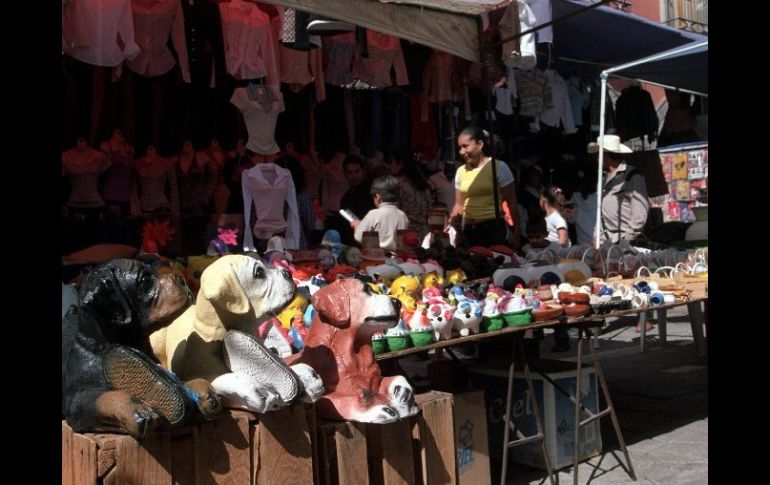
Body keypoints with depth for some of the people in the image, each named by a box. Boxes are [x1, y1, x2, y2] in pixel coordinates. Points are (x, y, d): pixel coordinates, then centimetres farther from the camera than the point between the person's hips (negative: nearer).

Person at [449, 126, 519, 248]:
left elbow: (511, 203, -4)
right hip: (468, 230, 4)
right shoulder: (461, 171, 9)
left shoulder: (499, 167, -4)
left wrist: (516, 233, -7)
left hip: (493, 228, -4)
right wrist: (450, 224, -3)